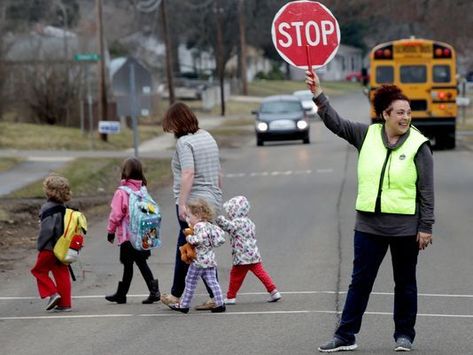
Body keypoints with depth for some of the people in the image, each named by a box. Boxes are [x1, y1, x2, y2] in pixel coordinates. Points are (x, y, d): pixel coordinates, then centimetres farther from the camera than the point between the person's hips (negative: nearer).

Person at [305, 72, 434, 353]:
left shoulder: (418, 145, -6)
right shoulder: (368, 135, 4)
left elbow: (426, 191, -5)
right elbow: (337, 124, 2)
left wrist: (426, 227, -8)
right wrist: (319, 96, -10)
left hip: (405, 227, -3)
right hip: (369, 225, 3)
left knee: (405, 283, 9)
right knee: (360, 281, 6)